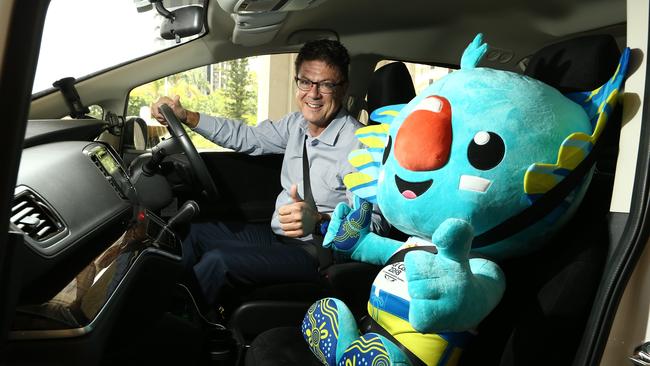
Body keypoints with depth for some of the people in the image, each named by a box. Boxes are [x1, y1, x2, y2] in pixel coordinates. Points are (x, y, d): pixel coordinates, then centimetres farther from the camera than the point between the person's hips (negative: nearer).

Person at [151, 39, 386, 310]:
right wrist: (186, 116, 6)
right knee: (198, 232, 13)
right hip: (276, 235, 9)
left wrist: (319, 221, -42)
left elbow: (375, 221, -26)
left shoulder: (360, 144, -21)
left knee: (217, 261, -23)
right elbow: (246, 137, 14)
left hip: (313, 253, -9)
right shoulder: (298, 123, 4)